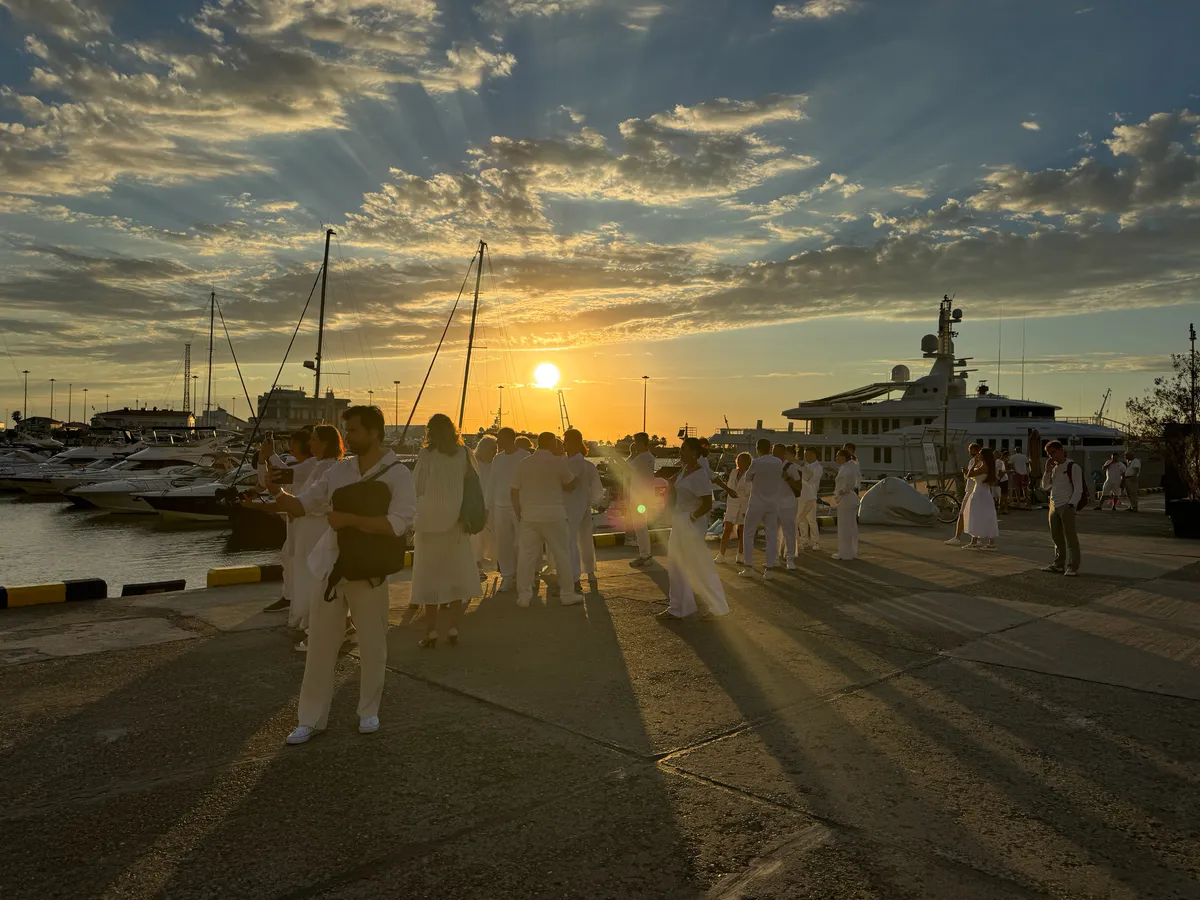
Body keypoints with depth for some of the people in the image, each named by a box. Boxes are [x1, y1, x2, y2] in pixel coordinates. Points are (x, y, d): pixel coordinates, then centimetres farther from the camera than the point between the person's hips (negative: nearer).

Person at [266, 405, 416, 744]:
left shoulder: (398, 475, -11)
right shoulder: (339, 469, 6)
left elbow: (397, 524, -23)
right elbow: (304, 504, 8)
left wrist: (350, 519, -25)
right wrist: (278, 495, -12)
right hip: (332, 568, 4)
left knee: (371, 645, 10)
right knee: (320, 644, 9)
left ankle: (368, 711, 28)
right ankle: (310, 718, 20)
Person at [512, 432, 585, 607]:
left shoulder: (523, 463, 3)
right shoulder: (558, 462, -7)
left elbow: (515, 492, 6)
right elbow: (570, 485, 3)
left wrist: (518, 513, 17)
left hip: (529, 515, 3)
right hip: (553, 515, -3)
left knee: (527, 555, 7)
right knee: (561, 554, 8)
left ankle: (524, 596, 10)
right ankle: (567, 595, 13)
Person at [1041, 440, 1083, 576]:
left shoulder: (1073, 467, -5)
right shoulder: (1054, 468, 16)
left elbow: (1078, 489, -10)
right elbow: (1045, 487, 16)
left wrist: (1071, 504, -18)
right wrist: (1048, 471, 4)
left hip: (1066, 506, -7)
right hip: (1054, 506, 7)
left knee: (1070, 537, -5)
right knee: (1056, 537, 11)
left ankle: (1073, 567, -2)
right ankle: (1059, 564, 20)